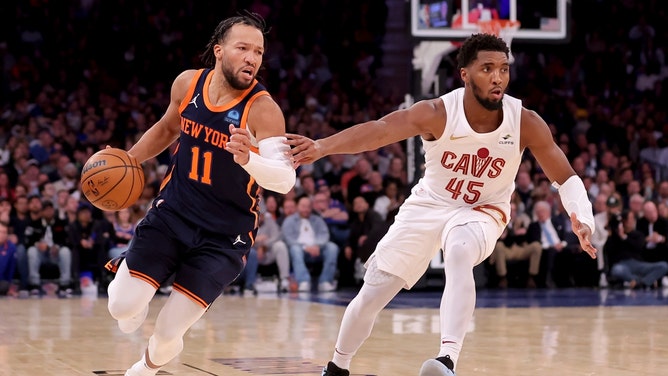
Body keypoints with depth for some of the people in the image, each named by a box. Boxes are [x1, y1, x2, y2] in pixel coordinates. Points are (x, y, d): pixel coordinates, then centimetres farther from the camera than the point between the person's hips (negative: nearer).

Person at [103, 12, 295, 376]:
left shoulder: (263, 109, -19)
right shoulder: (187, 83, -4)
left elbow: (286, 180, -31)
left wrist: (248, 159, -49)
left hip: (225, 234, -3)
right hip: (171, 212, 3)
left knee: (168, 333, -4)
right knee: (122, 307, -12)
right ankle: (134, 299, 25)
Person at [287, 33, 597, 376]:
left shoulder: (526, 123, -20)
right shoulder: (437, 113, -25)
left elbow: (566, 178, -10)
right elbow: (378, 129, -41)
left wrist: (582, 220, -30)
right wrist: (322, 146, -59)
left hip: (481, 211, -1)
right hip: (428, 205, 1)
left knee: (459, 254, -38)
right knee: (369, 297, 3)